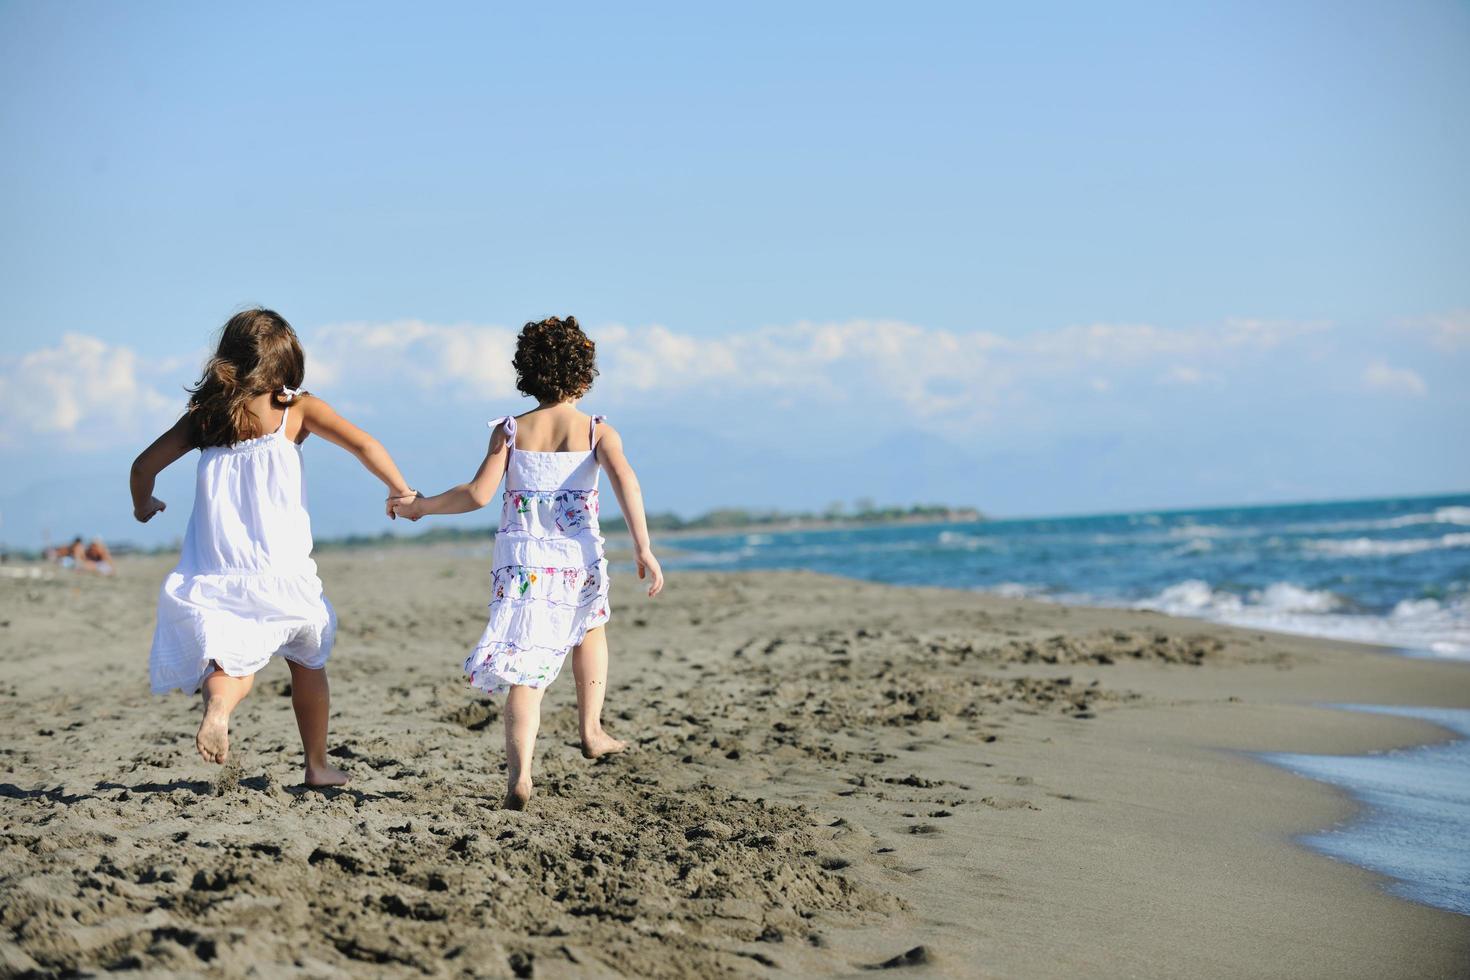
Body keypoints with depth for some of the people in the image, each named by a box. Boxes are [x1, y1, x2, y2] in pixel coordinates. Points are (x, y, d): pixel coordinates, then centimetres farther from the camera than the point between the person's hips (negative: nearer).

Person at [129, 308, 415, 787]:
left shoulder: (204, 416, 8)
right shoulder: (296, 410, 1)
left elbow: (144, 466, 8)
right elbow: (364, 445, -8)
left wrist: (144, 506, 29)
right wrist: (403, 494, 6)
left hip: (216, 575, 2)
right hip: (281, 571, -2)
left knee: (232, 661, 8)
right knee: (307, 662, 18)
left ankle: (218, 703, -27)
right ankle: (318, 765, 25)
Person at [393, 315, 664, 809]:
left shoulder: (510, 430, 4)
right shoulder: (598, 431, 2)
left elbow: (478, 493, -4)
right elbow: (625, 480, -15)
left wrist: (422, 505, 10)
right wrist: (643, 548, -20)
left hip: (521, 556, 0)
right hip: (579, 560, 0)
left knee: (525, 667, -3)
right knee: (590, 628, 31)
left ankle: (519, 771, -20)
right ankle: (591, 730, 33)